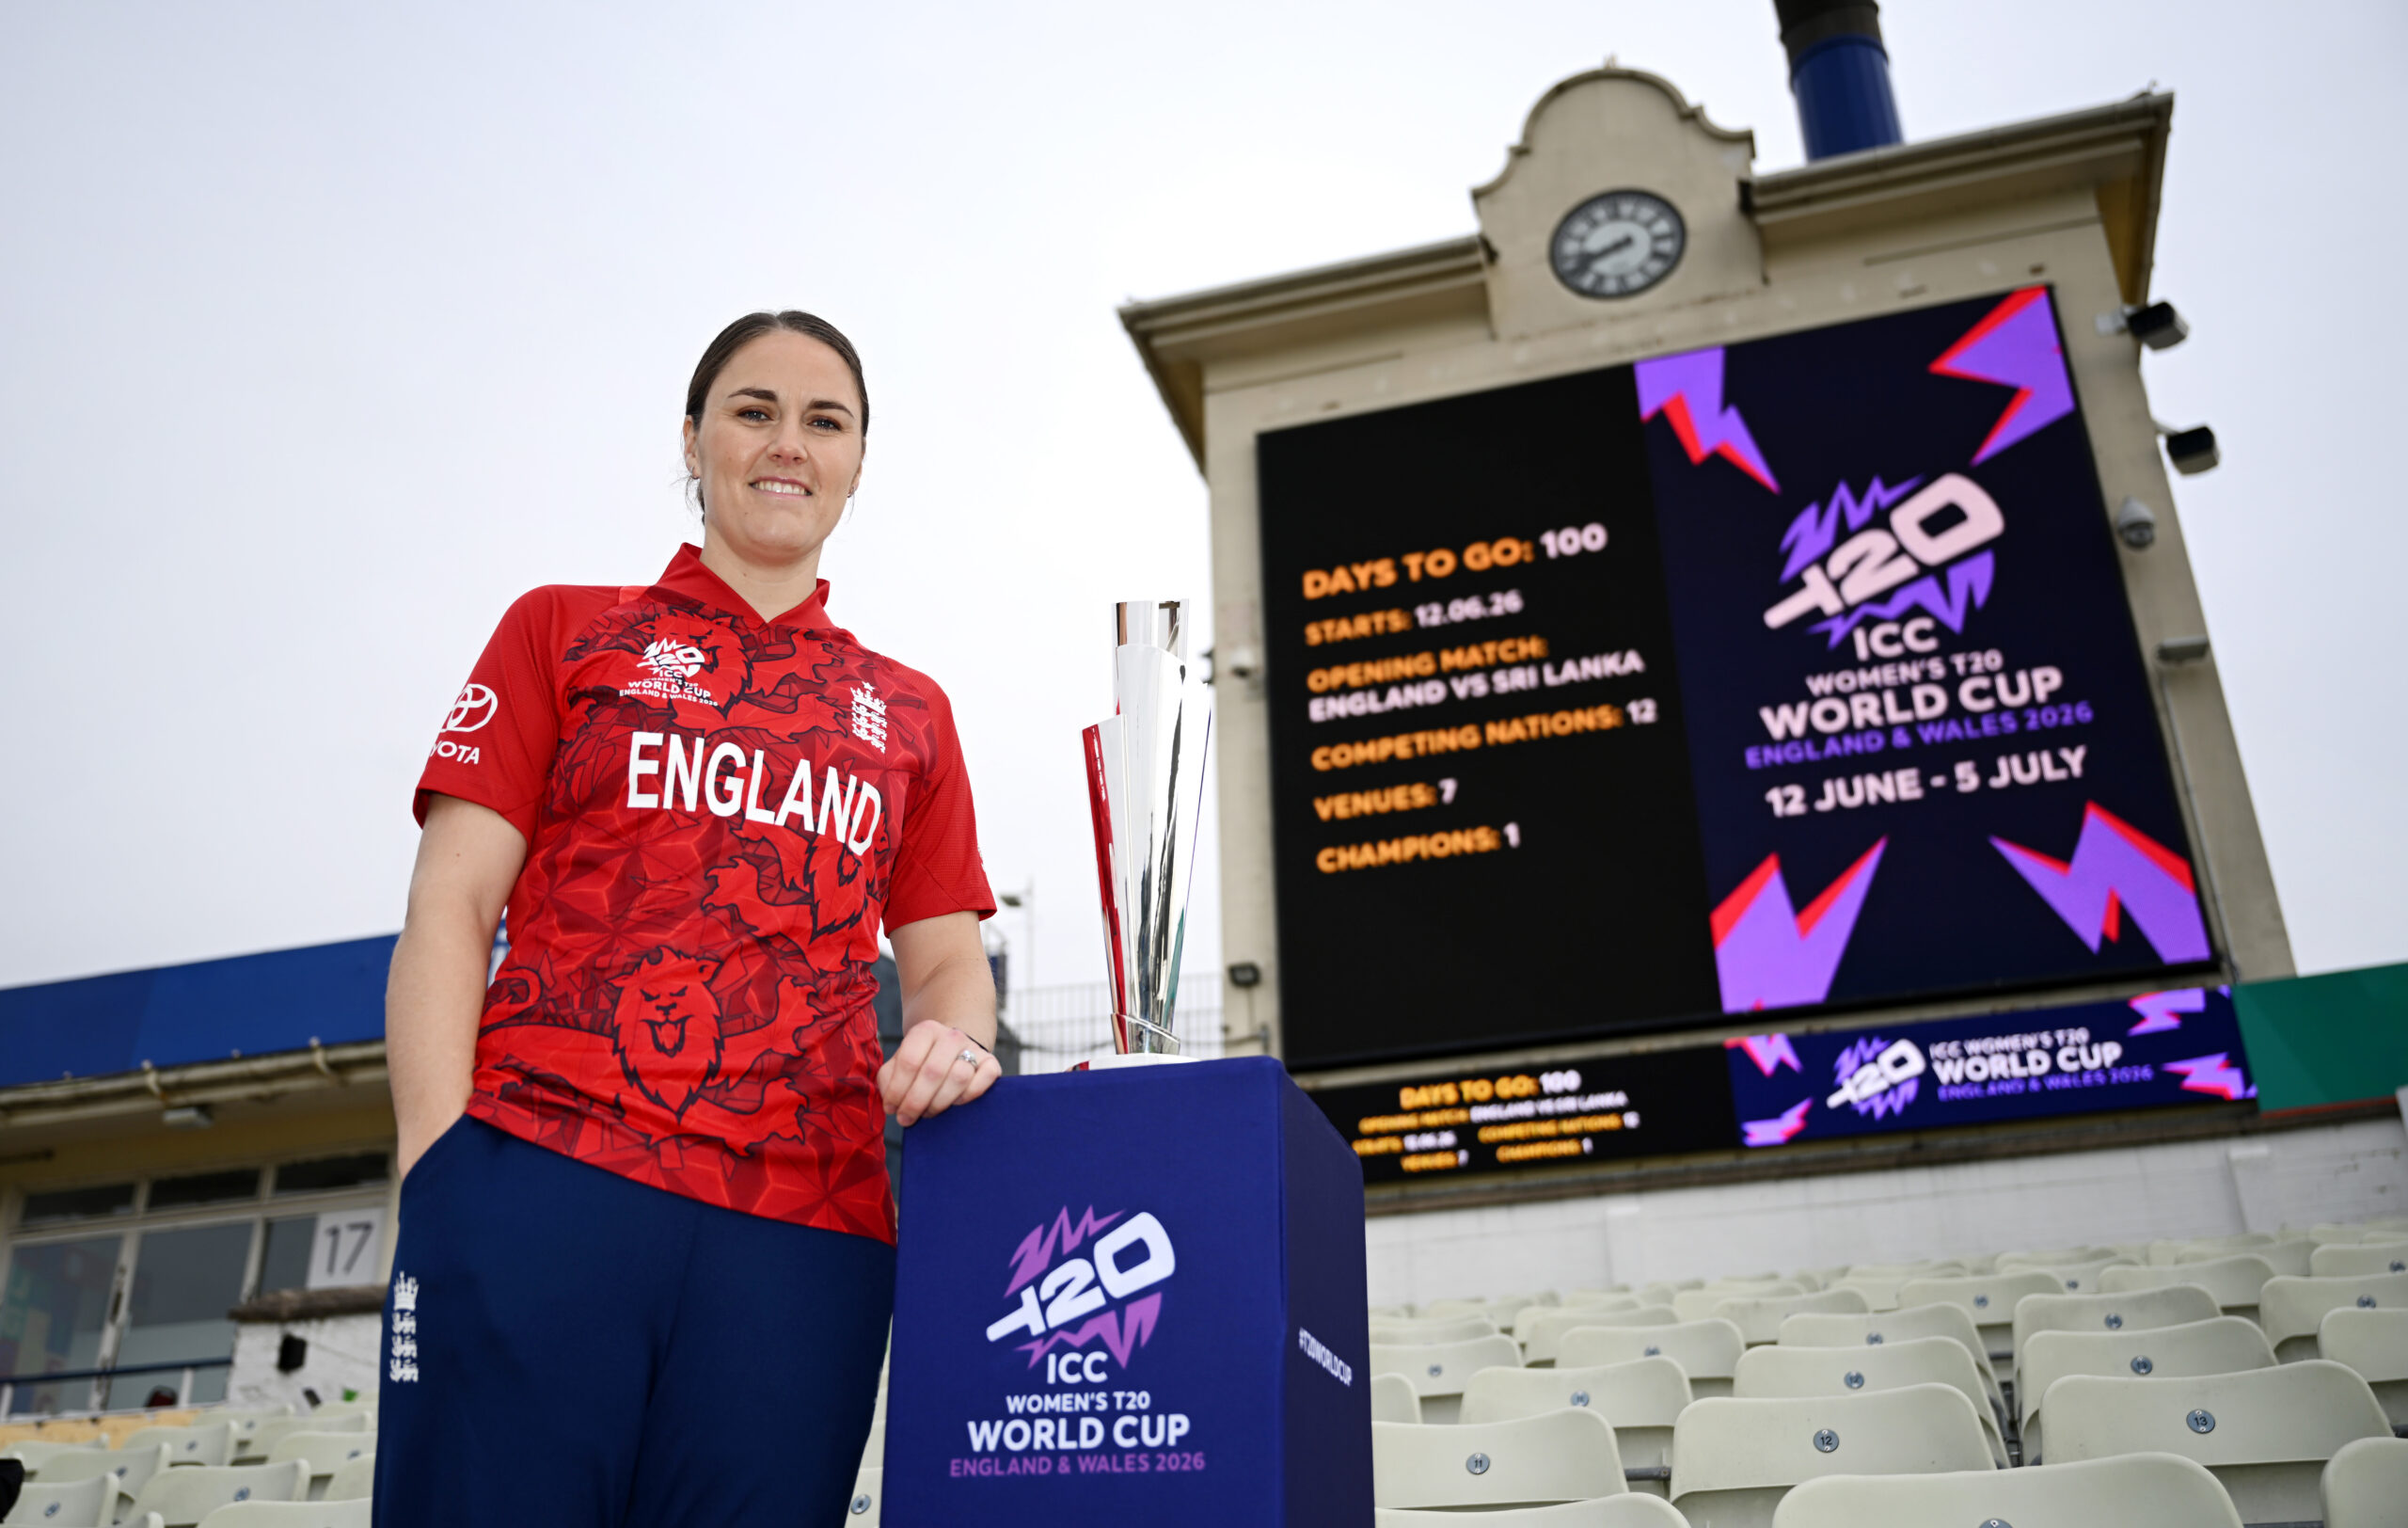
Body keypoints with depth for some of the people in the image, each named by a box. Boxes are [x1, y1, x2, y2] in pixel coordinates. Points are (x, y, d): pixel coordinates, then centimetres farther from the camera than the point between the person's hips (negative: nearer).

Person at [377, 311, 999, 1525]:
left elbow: (947, 957, 17)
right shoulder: (565, 633, 14)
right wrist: (439, 1167, -8)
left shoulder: (908, 715, 21)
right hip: (543, 1174, -2)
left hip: (801, 1228, 2)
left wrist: (953, 1037, -8)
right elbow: (449, 907, 5)